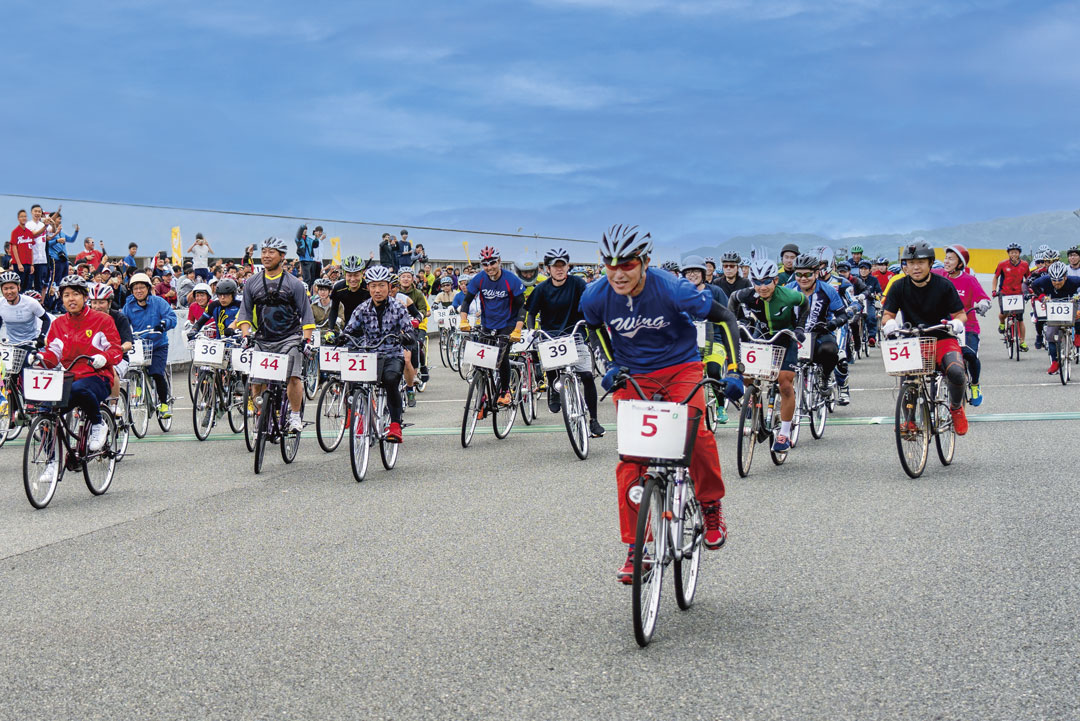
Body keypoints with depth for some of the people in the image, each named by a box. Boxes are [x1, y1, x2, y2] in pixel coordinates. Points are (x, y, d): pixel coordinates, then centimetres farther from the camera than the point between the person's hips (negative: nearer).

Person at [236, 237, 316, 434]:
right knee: (257, 381, -2)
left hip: (289, 338, -3)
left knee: (294, 378, -18)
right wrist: (246, 335, -5)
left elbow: (306, 315, 2)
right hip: (262, 340, 3)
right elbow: (245, 313, 10)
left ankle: (295, 417, -5)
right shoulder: (252, 283, 9)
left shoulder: (294, 283, 2)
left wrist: (306, 339, -10)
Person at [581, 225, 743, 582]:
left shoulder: (673, 290, -26)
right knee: (631, 458, -6)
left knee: (695, 433, -27)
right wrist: (611, 364, -1)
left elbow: (724, 317, -14)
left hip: (679, 367, -2)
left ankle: (711, 506, -1)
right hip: (631, 375, 3)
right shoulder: (596, 295, -17)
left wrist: (733, 371, -20)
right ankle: (635, 548, 5)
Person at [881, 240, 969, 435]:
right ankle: (909, 419, -7)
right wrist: (889, 323, -21)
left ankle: (956, 408, 3)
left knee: (956, 372, -30)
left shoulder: (944, 286, -4)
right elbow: (888, 313, 2)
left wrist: (957, 322, -23)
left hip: (942, 339, -1)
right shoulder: (900, 287, 0)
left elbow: (960, 313, 0)